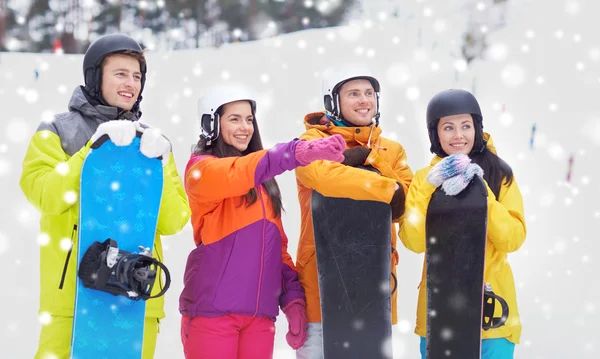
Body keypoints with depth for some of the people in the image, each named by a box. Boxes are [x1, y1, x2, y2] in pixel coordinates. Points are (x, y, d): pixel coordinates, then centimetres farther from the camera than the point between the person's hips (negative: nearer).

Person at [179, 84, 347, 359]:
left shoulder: (263, 181, 17)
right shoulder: (202, 168, -1)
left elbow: (277, 243, 16)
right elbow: (238, 173, -23)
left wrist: (293, 296, 1)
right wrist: (299, 152, -38)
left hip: (260, 313, 6)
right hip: (212, 310, -5)